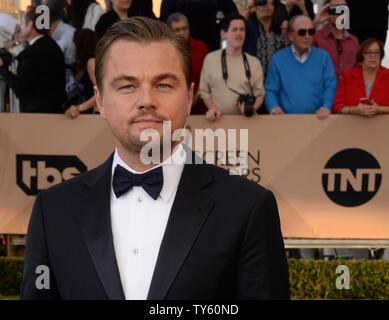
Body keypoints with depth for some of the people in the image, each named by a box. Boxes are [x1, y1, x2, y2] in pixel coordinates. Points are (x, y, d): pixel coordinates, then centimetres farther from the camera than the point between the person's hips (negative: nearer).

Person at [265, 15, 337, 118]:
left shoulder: (323, 57, 13)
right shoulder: (277, 59, 10)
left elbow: (330, 86, 6)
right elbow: (270, 90, 9)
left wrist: (327, 106, -13)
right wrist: (273, 106, -12)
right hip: (287, 119, -1)